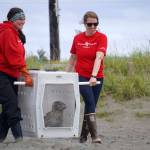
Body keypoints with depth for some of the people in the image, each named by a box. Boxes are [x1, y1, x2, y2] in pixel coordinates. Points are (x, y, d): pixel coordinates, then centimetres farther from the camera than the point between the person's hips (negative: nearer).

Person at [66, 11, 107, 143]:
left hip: (96, 78, 0)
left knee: (91, 106, 6)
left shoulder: (101, 37, -8)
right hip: (81, 76, 0)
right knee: (90, 103, -16)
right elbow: (72, 59, 13)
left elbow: (99, 57, -21)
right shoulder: (77, 38, 2)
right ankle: (94, 135, -19)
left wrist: (93, 76, -34)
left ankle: (84, 135, 19)